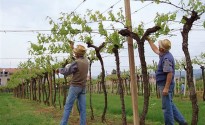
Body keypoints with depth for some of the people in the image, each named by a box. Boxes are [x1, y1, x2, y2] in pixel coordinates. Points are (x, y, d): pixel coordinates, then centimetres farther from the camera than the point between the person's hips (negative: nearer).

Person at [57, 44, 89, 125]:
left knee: (68, 107, -2)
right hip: (83, 87, 7)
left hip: (75, 86, -7)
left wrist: (59, 70, 13)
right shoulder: (86, 61, 6)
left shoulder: (76, 62, -16)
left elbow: (66, 72, -5)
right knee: (82, 108, 3)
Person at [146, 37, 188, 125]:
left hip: (165, 85, -10)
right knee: (170, 104, 18)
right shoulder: (164, 54, 8)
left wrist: (166, 88, -27)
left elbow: (170, 74, -26)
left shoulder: (167, 58, -21)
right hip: (165, 85, 10)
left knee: (166, 107, -2)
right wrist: (149, 40, 31)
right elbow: (155, 50, 28)